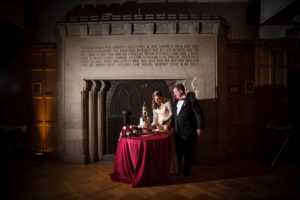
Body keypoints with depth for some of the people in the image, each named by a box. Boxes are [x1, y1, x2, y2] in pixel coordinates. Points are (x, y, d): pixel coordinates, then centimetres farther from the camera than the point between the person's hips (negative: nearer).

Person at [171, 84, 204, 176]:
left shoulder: (191, 101, -11)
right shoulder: (176, 101, 12)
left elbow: (198, 114, -11)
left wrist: (199, 127, -13)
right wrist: (171, 124, 15)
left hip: (188, 132, -6)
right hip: (177, 132, 7)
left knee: (187, 153, 5)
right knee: (178, 152, 14)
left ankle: (186, 171, 18)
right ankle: (178, 169, 27)